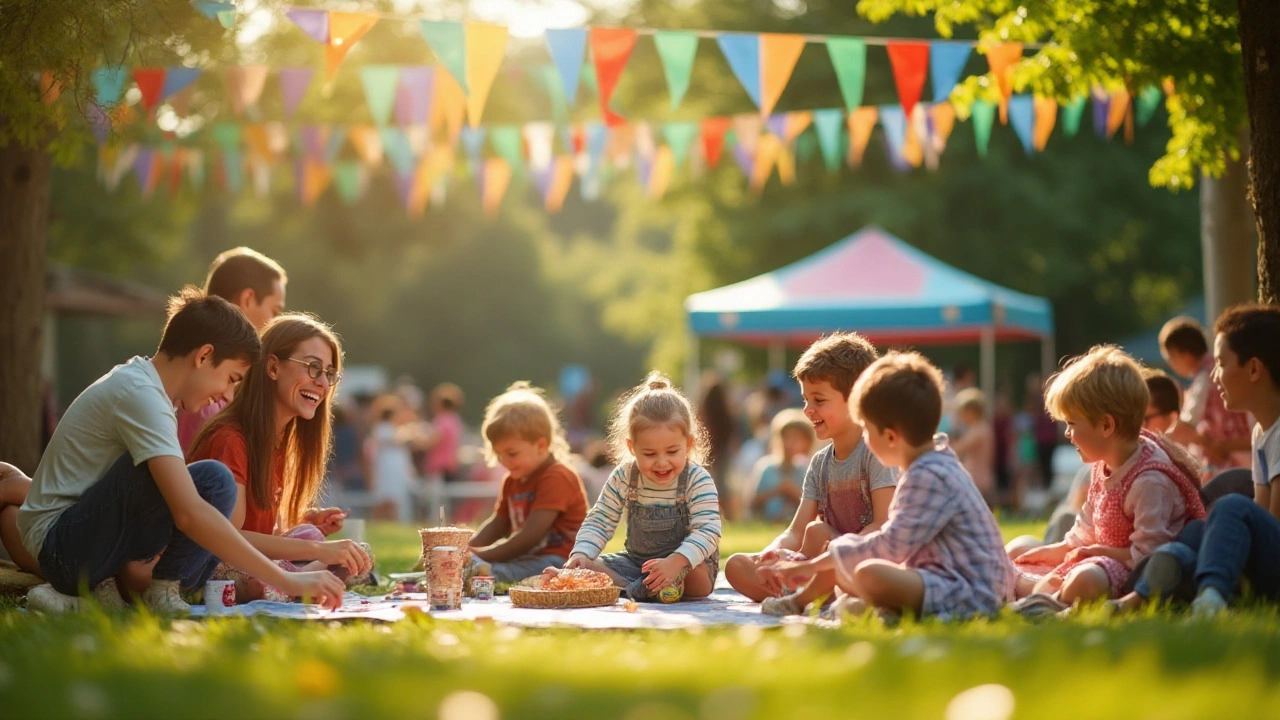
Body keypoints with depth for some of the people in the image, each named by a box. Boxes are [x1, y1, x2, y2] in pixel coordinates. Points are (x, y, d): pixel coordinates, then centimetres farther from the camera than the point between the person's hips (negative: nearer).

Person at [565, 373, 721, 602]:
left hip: (687, 566, -4)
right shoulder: (624, 478, -4)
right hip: (636, 562, 4)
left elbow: (708, 531, -27)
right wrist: (581, 553, -19)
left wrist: (676, 562, -44)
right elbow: (599, 521, 1)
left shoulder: (697, 481, -16)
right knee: (585, 566, -14)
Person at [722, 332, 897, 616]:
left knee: (817, 532, -34)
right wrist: (773, 554, -17)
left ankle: (801, 598, -14)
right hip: (831, 572, 8)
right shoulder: (820, 464, 13)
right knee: (737, 566, -3)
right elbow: (795, 532, 5)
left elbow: (885, 527, -18)